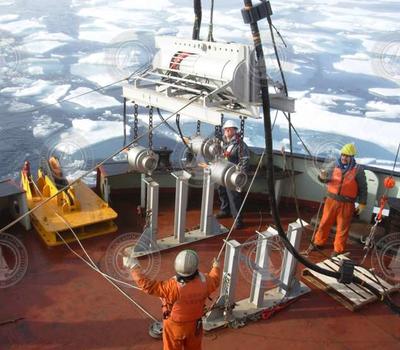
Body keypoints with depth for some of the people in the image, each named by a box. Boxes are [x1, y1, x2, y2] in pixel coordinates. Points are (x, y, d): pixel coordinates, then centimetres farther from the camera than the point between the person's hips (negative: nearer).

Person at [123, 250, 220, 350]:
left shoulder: (173, 287, -36)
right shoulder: (204, 282, -22)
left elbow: (148, 285, -32)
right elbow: (214, 280, 2)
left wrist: (134, 266, -26)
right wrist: (216, 267, 23)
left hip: (175, 326, -3)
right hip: (194, 324, 3)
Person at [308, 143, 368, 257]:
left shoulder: (358, 170, -6)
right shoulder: (334, 165, 0)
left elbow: (363, 188, 0)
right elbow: (325, 179, 1)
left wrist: (362, 203, -1)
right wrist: (323, 177, -23)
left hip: (347, 203, -2)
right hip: (331, 200, 2)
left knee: (342, 227, 7)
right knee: (325, 222, 13)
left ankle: (338, 249, 21)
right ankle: (318, 242, 30)